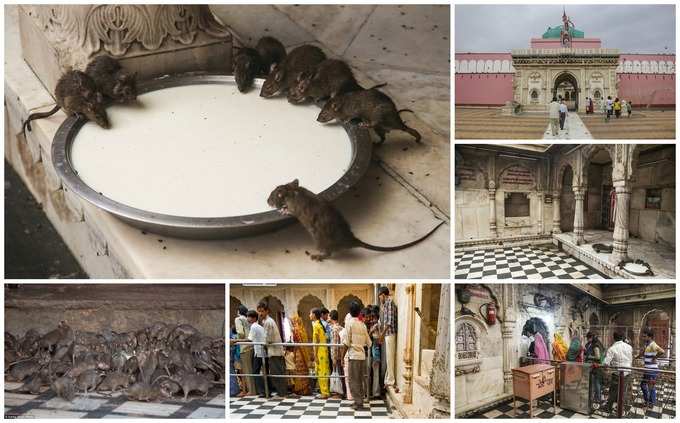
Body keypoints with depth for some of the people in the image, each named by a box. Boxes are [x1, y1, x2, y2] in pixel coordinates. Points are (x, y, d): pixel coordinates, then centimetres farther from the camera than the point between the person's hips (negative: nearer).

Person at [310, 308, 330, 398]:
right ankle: (326, 391, 16)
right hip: (324, 351, 9)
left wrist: (315, 355, -14)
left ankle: (324, 393, -2)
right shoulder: (320, 325, 15)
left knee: (321, 372, -4)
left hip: (320, 352, -9)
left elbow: (316, 341, -15)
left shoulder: (315, 325, -11)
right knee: (324, 372, 11)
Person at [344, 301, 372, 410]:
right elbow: (368, 343, 11)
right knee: (359, 380, 14)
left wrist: (343, 340, 11)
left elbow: (347, 342, -10)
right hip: (362, 356, 6)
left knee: (353, 380, 1)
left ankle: (358, 402, -1)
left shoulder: (350, 323, -8)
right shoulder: (362, 325, 8)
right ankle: (359, 401, 18)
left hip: (354, 355, -6)